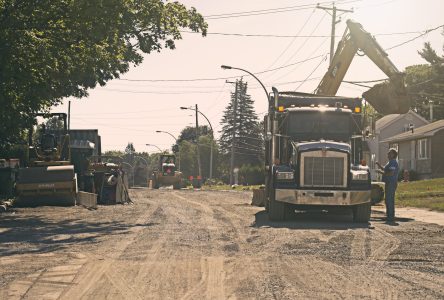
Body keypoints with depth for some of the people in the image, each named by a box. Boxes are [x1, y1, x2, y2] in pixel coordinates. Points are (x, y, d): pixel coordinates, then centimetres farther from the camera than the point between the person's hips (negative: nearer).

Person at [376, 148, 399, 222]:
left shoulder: (393, 163, -15)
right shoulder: (390, 162, 18)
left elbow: (391, 173, -27)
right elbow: (385, 169, 33)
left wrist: (381, 172, -18)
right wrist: (379, 165, 17)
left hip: (391, 184, -11)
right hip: (388, 183, 11)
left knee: (389, 200, -8)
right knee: (388, 200, 14)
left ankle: (391, 217, -6)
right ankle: (389, 216, 19)